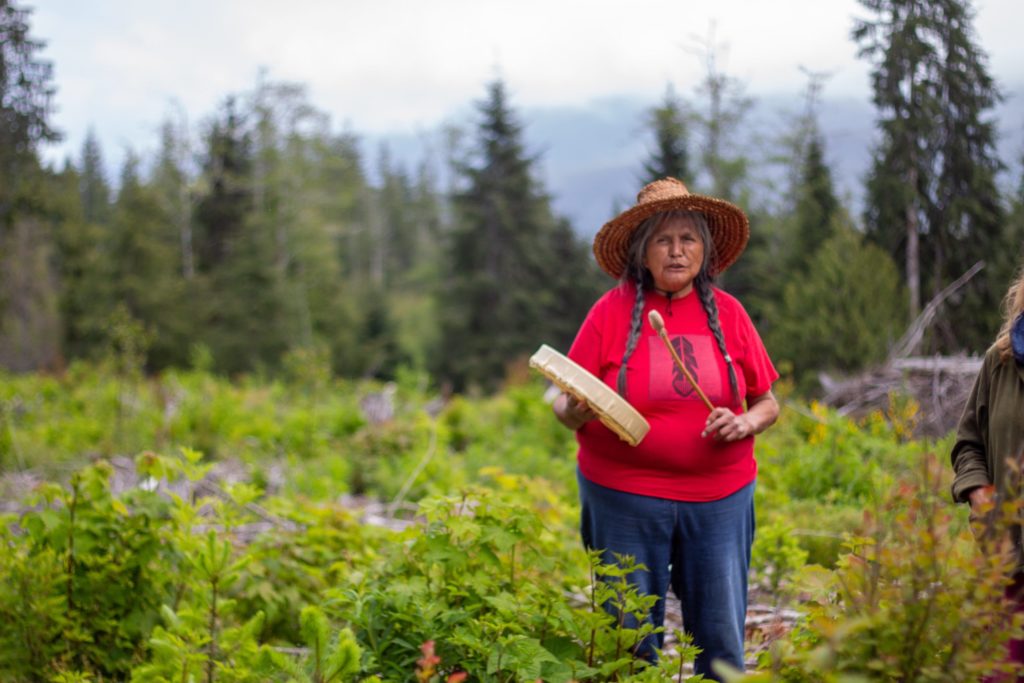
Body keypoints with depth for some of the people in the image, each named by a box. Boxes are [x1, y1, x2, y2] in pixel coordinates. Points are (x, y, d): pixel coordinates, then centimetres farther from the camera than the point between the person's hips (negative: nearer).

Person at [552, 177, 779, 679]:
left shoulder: (726, 312, 5)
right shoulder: (612, 310, -2)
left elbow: (767, 403, 11)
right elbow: (564, 405, -1)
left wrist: (745, 423, -10)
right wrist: (577, 410, -23)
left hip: (719, 496, 2)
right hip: (624, 498, -2)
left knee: (721, 639, 6)